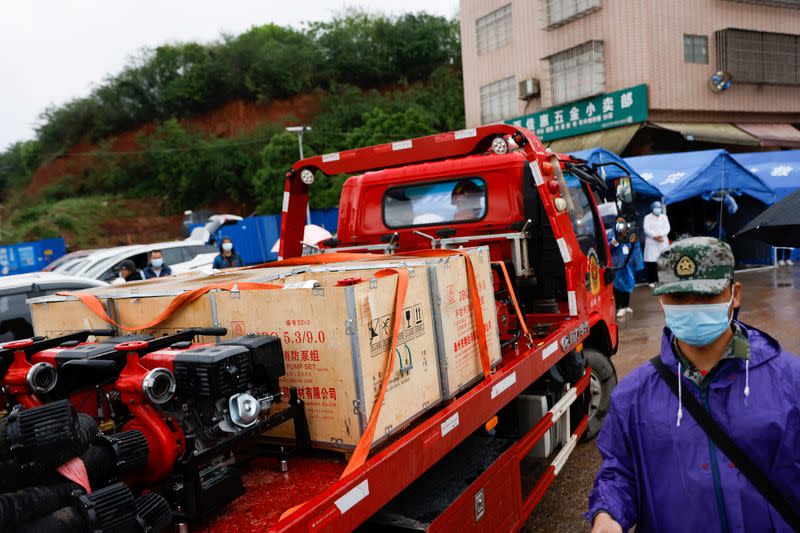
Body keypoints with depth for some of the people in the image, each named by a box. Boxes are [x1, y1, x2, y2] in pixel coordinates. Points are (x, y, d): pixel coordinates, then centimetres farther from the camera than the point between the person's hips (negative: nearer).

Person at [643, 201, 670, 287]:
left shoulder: (664, 217, 17)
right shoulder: (648, 217, 8)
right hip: (651, 243, -2)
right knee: (651, 263, -8)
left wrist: (661, 235, -13)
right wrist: (655, 236, -17)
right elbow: (646, 229, -5)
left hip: (663, 242, 3)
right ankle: (652, 281, -3)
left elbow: (667, 228, 5)